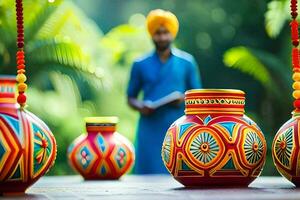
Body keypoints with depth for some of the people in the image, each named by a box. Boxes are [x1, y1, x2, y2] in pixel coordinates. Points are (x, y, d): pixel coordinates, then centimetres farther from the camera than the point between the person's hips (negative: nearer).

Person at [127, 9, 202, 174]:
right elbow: (131, 98, 13)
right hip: (150, 131, 0)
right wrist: (140, 106, -8)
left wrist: (184, 99, -10)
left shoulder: (187, 62, 7)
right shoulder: (140, 65, 8)